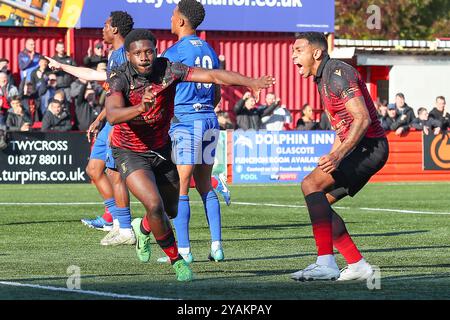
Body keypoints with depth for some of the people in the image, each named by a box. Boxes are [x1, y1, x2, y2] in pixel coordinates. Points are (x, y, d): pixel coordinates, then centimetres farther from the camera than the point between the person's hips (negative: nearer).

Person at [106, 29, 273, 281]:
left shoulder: (168, 70, -17)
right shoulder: (121, 79, -25)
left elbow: (213, 76, -24)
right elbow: (112, 115, -42)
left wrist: (250, 82, -38)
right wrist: (140, 107, -61)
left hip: (161, 149, 5)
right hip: (130, 153, -5)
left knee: (171, 211, 18)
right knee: (155, 205, -24)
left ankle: (143, 228, 54)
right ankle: (176, 260, -2)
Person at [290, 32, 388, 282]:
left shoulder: (337, 74, -14)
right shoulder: (323, 80, 18)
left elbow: (362, 119, -23)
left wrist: (338, 155, -29)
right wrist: (330, 158, 23)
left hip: (369, 146, -10)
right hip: (359, 150, 10)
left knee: (311, 184, -22)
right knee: (319, 203, 7)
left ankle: (326, 263, -28)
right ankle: (357, 266, 8)